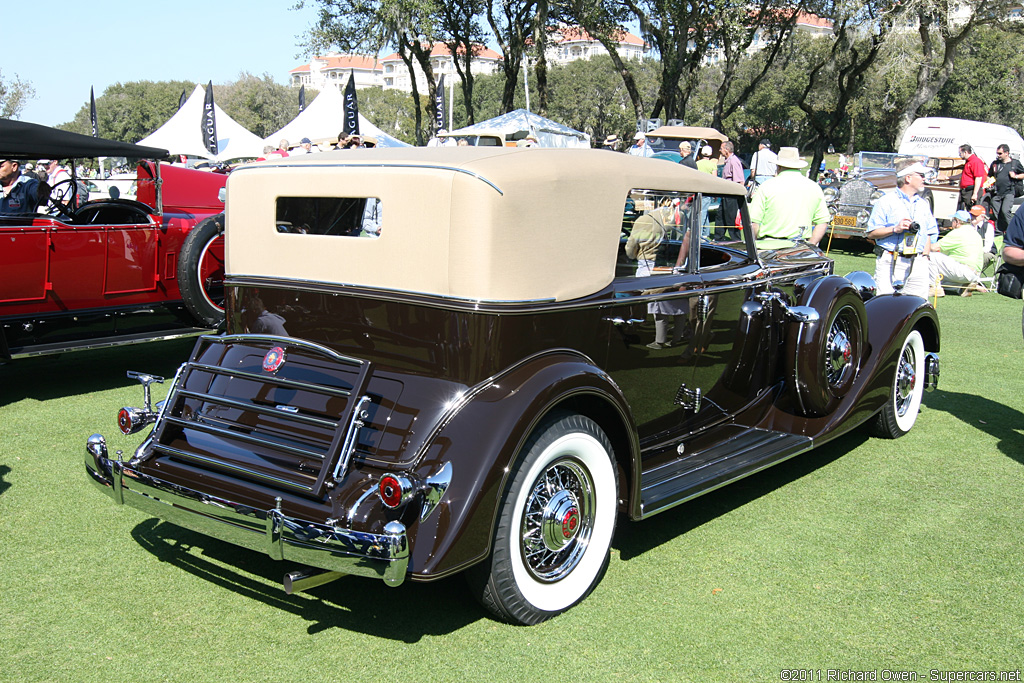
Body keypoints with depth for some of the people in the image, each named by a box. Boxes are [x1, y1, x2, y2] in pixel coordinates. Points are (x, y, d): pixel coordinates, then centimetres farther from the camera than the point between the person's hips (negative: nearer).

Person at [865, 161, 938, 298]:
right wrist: (895, 229, -15)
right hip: (890, 263, -5)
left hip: (918, 264, 5)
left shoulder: (923, 203, 19)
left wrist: (925, 256, 10)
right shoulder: (886, 202, 0)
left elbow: (929, 234, 22)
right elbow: (871, 234, -4)